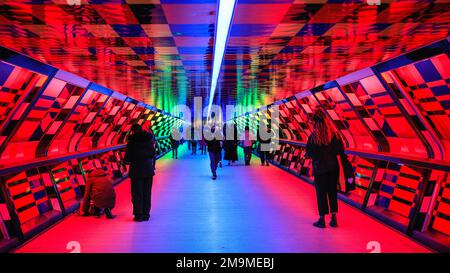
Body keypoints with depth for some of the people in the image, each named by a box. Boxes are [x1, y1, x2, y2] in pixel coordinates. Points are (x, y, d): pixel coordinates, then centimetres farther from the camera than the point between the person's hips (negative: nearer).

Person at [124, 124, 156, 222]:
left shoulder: (132, 141, -9)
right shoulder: (149, 139, 2)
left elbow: (127, 158, -8)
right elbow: (153, 155, 6)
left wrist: (128, 161, 14)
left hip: (136, 170, -4)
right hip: (148, 170, 4)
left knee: (137, 193, 6)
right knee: (147, 193, 11)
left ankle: (139, 215, 8)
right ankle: (146, 214, 16)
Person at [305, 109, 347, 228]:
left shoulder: (313, 136, -15)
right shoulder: (333, 133, -6)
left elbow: (309, 153, -8)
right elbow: (340, 150, -2)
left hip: (319, 168, -3)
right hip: (333, 167, 3)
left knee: (321, 193, 7)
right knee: (332, 192, 13)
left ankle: (322, 219, 14)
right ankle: (333, 218, 17)